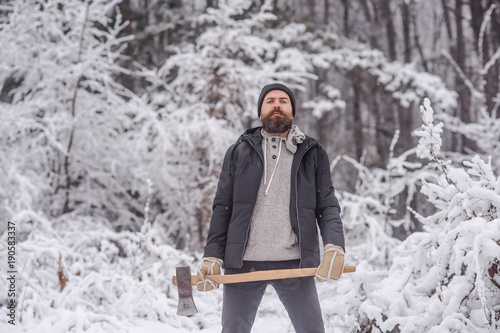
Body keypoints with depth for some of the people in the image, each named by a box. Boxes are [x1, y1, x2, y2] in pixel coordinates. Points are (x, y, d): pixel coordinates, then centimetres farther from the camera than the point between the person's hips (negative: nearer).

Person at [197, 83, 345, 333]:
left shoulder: (312, 154, 12)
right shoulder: (239, 152, 12)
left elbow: (327, 206, 5)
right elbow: (222, 208, 10)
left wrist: (335, 247, -13)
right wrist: (212, 257, 0)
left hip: (294, 264, 0)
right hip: (243, 265, 1)